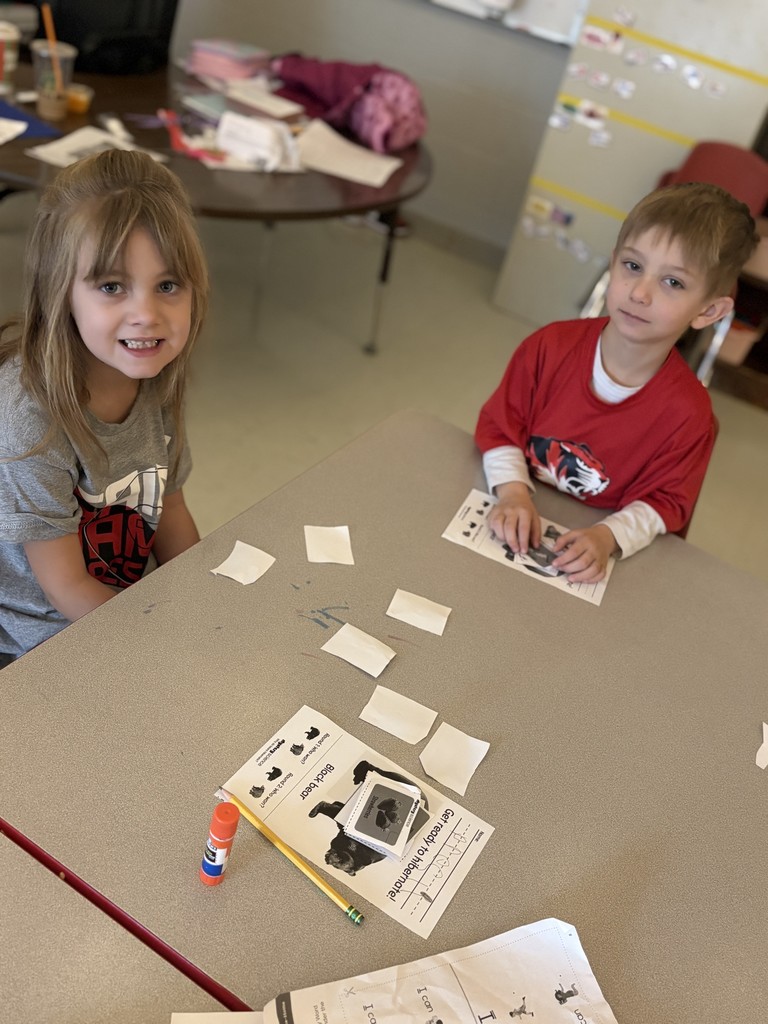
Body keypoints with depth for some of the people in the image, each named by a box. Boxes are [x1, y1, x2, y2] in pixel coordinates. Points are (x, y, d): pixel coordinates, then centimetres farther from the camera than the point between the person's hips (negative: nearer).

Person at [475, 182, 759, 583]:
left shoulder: (688, 414, -18)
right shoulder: (551, 346, -13)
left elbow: (664, 502, -7)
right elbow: (500, 425, -3)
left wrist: (607, 537, -24)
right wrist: (513, 493, -19)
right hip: (517, 529, -1)